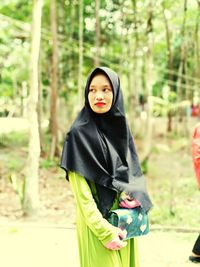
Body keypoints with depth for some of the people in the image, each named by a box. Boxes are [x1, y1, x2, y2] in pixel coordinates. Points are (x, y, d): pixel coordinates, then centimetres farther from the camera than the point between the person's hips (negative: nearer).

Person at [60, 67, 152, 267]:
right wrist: (104, 231, -18)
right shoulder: (78, 133, -12)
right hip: (97, 222, -6)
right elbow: (79, 189, -14)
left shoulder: (121, 128, 6)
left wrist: (132, 194, -10)